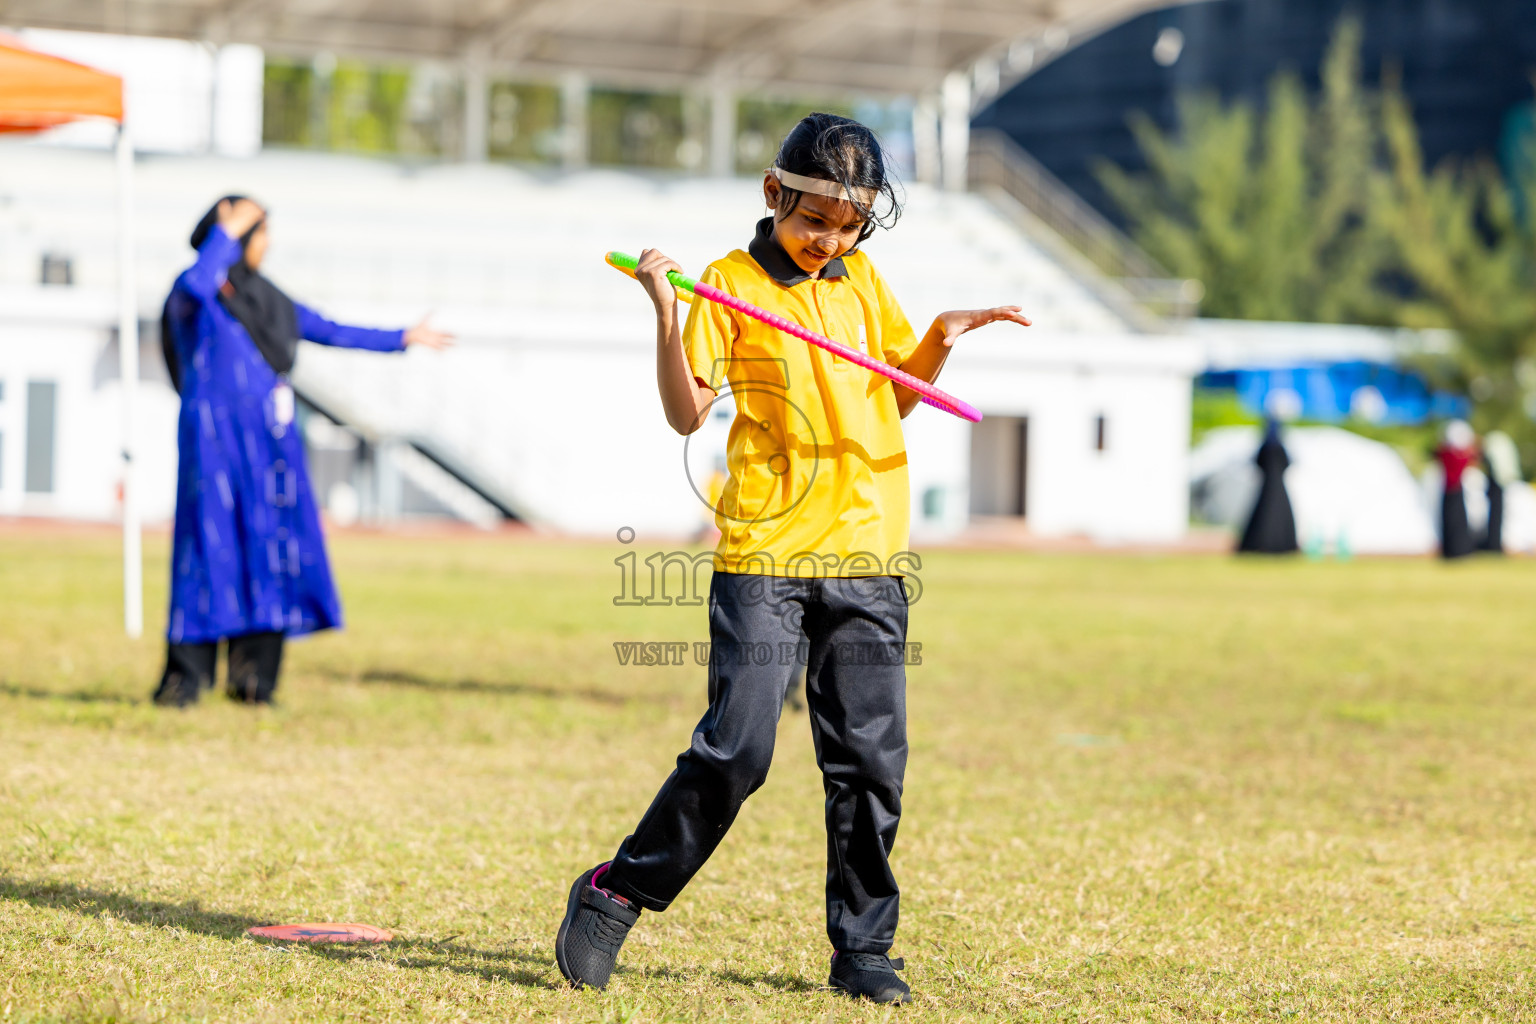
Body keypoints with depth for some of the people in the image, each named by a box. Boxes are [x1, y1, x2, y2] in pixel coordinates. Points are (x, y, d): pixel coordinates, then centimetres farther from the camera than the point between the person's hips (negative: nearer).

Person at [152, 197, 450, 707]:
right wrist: (226, 233, -20)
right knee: (209, 550, -9)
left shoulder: (263, 296, 18)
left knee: (267, 551, -1)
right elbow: (197, 286, -31)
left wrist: (401, 338, 27)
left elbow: (329, 331, 25)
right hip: (215, 437, -6)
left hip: (267, 442, 7)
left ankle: (252, 679, 2)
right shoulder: (193, 291, -4)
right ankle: (186, 676, -3)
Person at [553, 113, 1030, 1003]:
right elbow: (688, 413, -6)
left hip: (868, 559, 4)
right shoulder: (734, 282, 0)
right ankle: (615, 896, 7)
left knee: (872, 760, 3)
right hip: (765, 552, -4)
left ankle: (863, 949, 14)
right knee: (736, 751, -10)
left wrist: (941, 338, 6)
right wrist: (668, 314, -18)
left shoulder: (865, 281, 13)